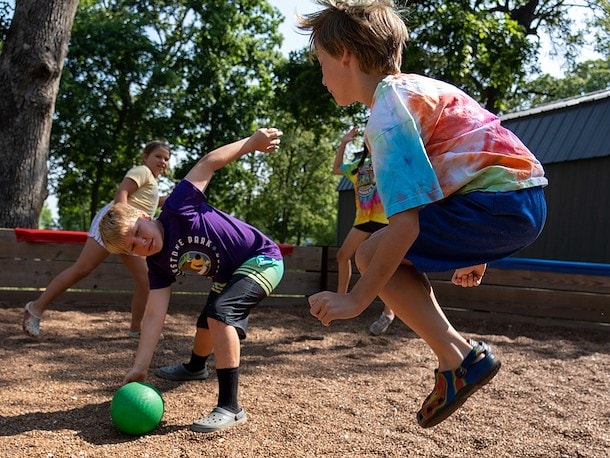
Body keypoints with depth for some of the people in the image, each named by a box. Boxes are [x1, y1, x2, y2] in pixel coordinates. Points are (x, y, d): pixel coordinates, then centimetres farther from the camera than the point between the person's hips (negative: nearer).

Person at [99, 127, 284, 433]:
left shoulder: (177, 208, -26)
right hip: (229, 276, 9)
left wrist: (252, 142, -22)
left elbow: (207, 163, -22)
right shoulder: (159, 265, -9)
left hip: (262, 258, -8)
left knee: (220, 312, -29)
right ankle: (195, 368, 63)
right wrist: (139, 368, -20)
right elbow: (154, 316, -13)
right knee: (207, 324, 28)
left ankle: (230, 407, -23)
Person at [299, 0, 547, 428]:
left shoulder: (387, 112, -13)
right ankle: (458, 356, 16)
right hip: (523, 198, 10)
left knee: (373, 254, -8)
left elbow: (405, 221, -21)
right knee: (389, 254, 16)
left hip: (503, 202, -10)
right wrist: (470, 251, 33)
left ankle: (460, 357, -4)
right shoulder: (416, 86, 17)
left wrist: (356, 299, -12)